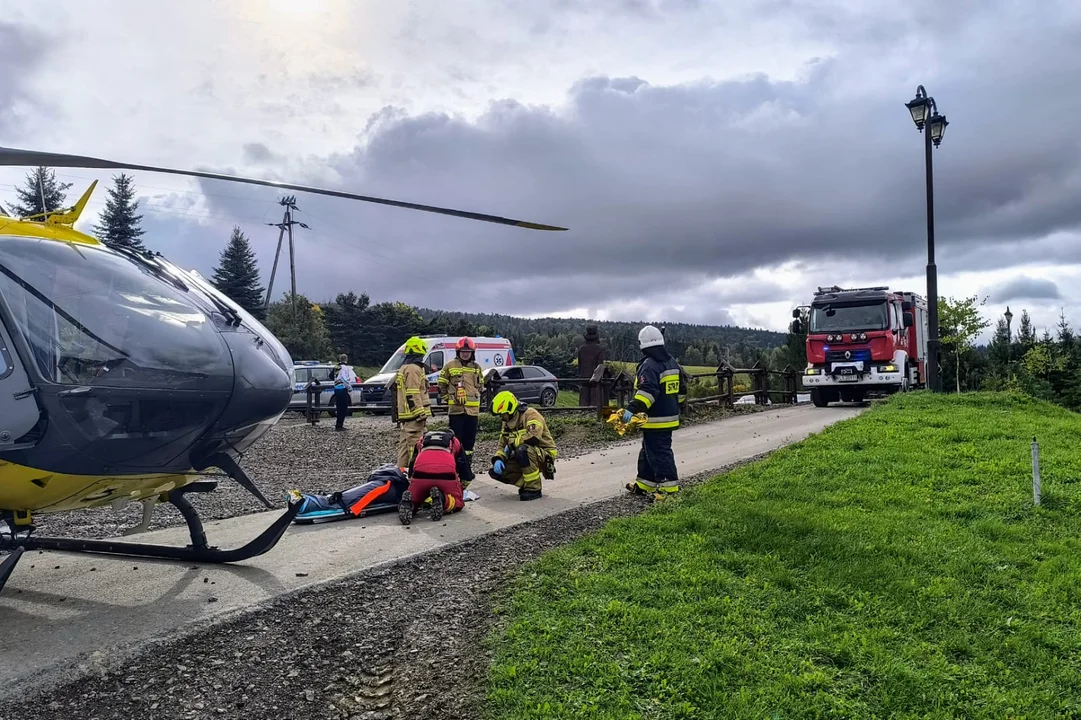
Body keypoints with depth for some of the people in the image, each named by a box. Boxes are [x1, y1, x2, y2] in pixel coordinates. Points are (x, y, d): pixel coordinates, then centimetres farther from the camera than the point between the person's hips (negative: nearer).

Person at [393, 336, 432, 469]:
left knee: (405, 444, 13)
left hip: (404, 414, 10)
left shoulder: (403, 368, 20)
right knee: (415, 446, -10)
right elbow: (413, 395, -19)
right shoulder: (414, 369, -13)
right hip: (414, 414, -10)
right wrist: (421, 414, -19)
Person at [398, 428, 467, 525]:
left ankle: (409, 504, -13)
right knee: (458, 502, 21)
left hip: (420, 473, 1)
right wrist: (460, 488, 53)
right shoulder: (454, 441, 36)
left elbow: (411, 467, 38)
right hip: (446, 474, -1)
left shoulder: (421, 441, 38)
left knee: (414, 501, 22)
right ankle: (442, 499, -12)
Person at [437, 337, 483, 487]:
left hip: (472, 410, 4)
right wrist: (449, 399, 2)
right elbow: (442, 386, 6)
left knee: (469, 442, 7)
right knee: (457, 441, -5)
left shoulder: (477, 368, 12)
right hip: (456, 410, -4)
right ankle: (466, 474, -3)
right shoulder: (450, 366, 1)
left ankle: (465, 472, 16)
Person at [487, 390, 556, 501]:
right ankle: (526, 484, 6)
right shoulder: (507, 423, 8)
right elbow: (502, 446, 10)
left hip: (545, 456, -8)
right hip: (524, 458, 8)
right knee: (496, 472, -9)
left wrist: (512, 444, -20)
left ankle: (534, 489, -23)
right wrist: (498, 459, -12)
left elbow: (533, 436, -34)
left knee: (522, 450, -38)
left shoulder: (530, 414, -17)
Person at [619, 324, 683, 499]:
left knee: (659, 453, -4)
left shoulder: (649, 365, -18)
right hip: (670, 417, 9)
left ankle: (669, 487, -2)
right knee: (648, 451, 18)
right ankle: (644, 483, 26)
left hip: (655, 420, -9)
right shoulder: (672, 362, 11)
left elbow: (647, 391, -31)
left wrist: (632, 409, -35)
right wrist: (673, 407, 31)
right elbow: (680, 390, 19)